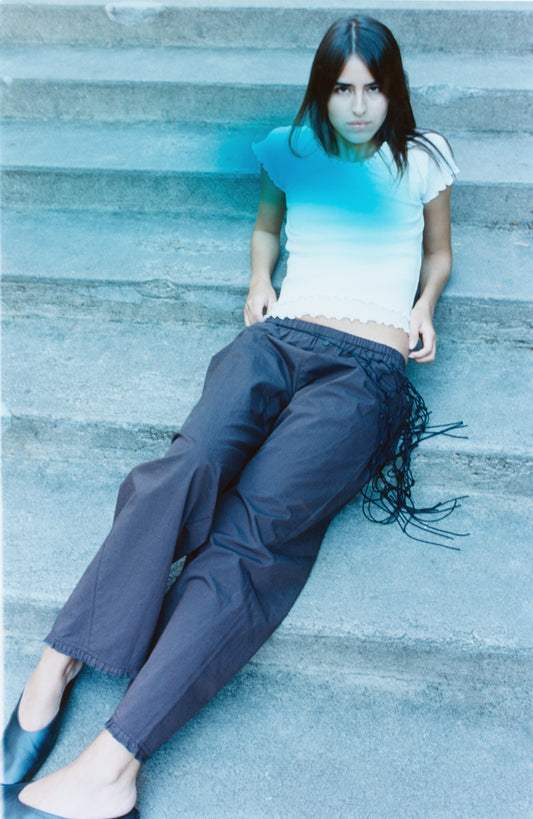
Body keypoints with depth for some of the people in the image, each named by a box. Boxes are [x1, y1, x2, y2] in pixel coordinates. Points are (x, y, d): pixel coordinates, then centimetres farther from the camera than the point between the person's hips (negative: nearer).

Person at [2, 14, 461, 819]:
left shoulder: (423, 160, 17)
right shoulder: (291, 151, 20)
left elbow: (439, 251, 29)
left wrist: (425, 307, 10)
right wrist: (259, 281, 16)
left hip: (366, 368, -2)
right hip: (278, 338, 3)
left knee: (255, 526, -27)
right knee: (187, 468, -32)